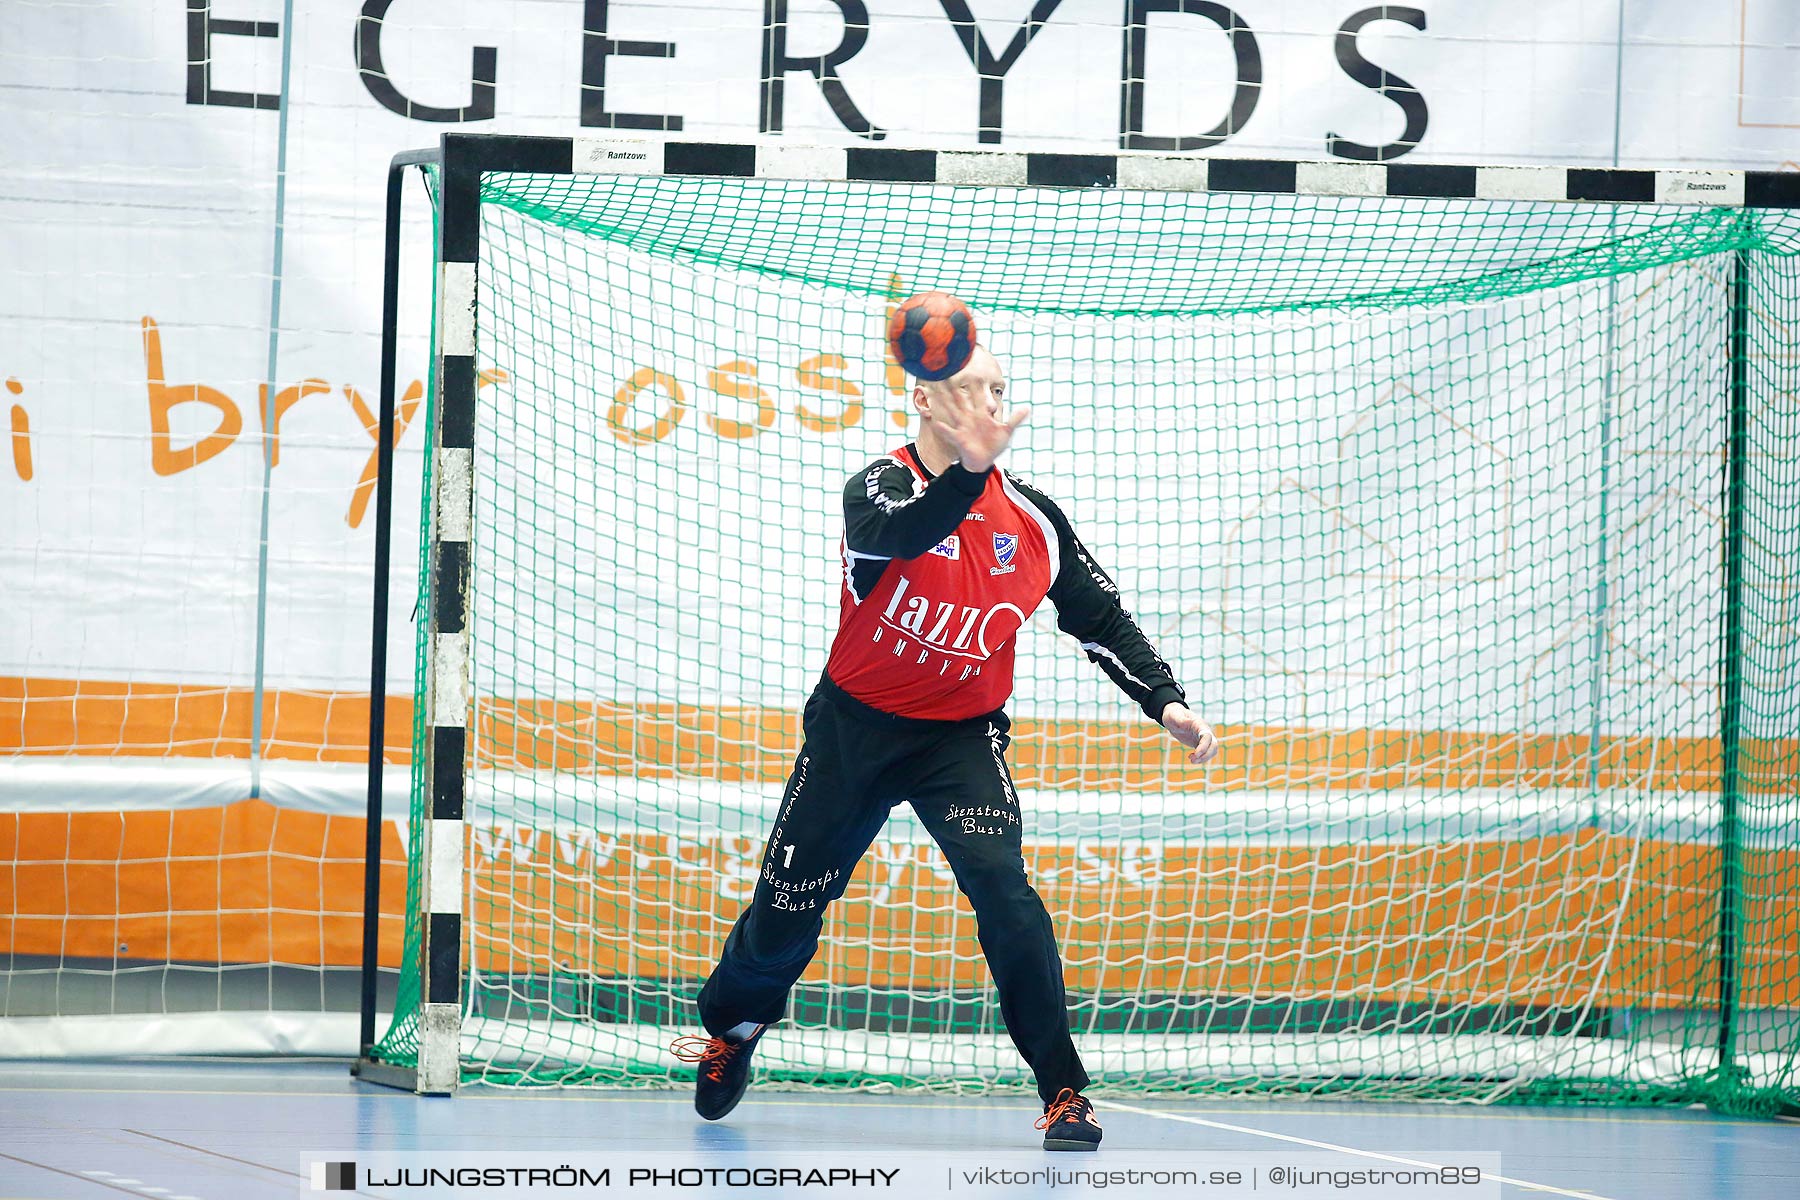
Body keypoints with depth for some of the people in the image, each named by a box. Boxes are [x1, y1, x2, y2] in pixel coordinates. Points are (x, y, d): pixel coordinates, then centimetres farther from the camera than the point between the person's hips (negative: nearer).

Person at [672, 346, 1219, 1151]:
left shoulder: (1032, 519, -4)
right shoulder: (881, 486, -16)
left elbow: (1100, 618, 4)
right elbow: (895, 534, -40)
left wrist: (1163, 701, -9)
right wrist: (966, 472, -58)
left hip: (962, 736, 1)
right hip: (855, 724, -1)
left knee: (1001, 886, -23)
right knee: (789, 905, 7)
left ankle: (1063, 1091, -17)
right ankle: (729, 1032, 39)